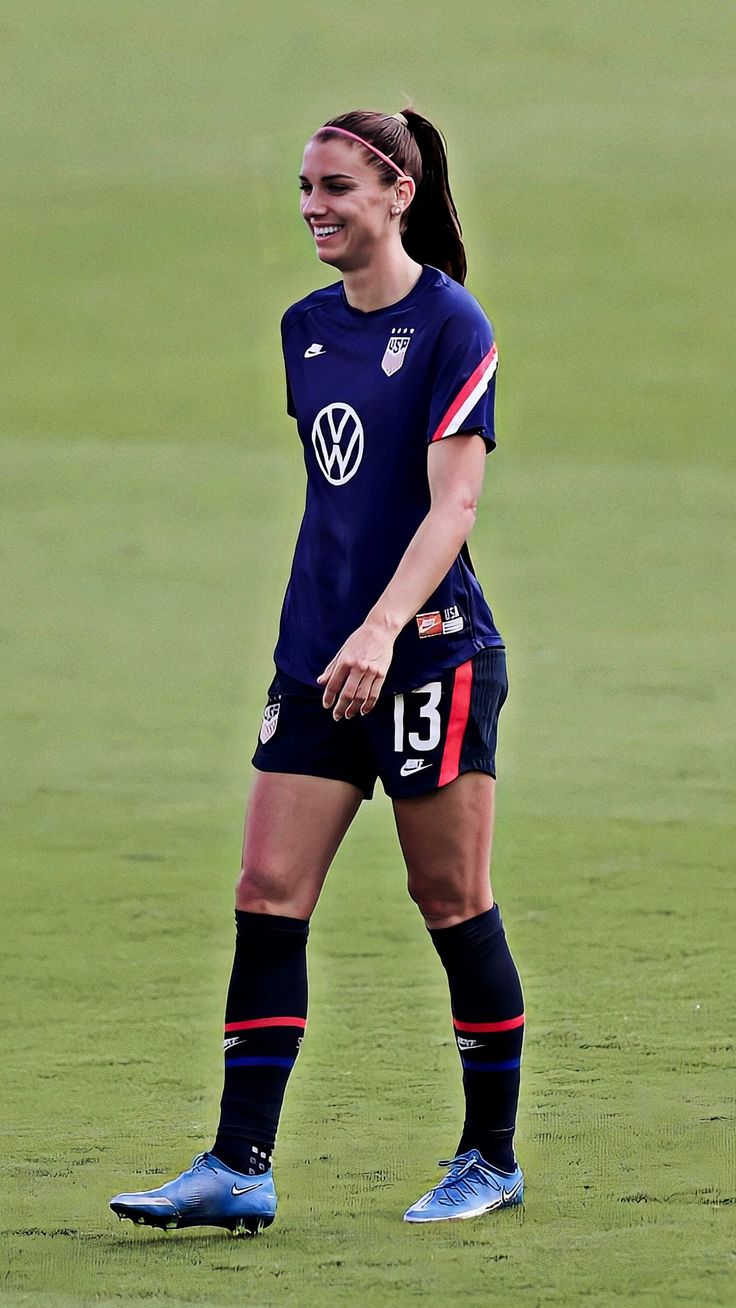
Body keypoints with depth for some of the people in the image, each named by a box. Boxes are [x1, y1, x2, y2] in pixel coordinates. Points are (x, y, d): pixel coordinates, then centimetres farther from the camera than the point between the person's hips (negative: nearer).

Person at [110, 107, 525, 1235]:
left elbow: (451, 505, -17)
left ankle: (493, 1158, 14)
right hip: (317, 655, 7)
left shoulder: (450, 325, -10)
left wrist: (382, 629, -28)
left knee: (454, 906, 1)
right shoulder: (307, 327, 12)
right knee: (268, 897, -2)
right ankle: (240, 1166, -3)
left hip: (431, 654, -7)